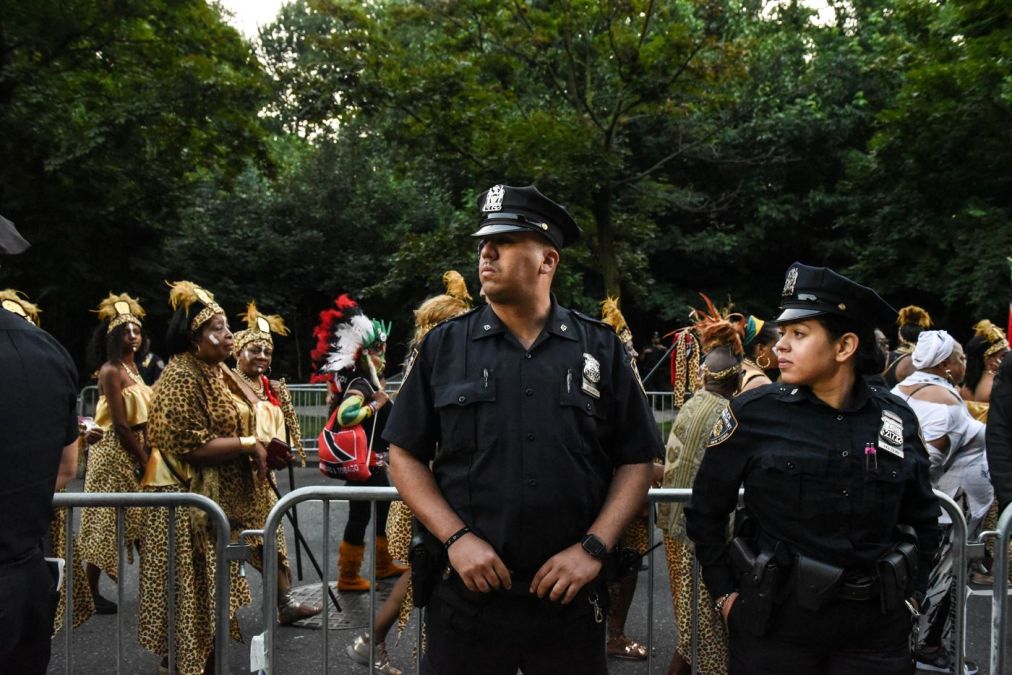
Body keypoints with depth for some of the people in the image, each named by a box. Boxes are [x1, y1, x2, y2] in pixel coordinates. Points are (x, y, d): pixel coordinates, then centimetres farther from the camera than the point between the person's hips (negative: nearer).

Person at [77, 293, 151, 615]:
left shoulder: (133, 367, 12)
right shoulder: (110, 371, -14)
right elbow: (120, 424, -19)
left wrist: (147, 455, 6)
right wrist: (143, 461, -16)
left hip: (136, 451, 8)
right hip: (115, 453, -8)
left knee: (137, 521, 12)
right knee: (107, 525, -1)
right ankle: (92, 591, 9)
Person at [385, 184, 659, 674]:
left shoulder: (601, 349, 2)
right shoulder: (443, 347, 1)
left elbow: (637, 460, 2)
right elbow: (405, 454, 2)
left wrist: (593, 548, -9)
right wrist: (455, 537, -10)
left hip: (570, 594, 0)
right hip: (465, 592, 0)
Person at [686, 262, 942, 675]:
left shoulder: (898, 421, -1)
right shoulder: (753, 414, -10)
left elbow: (922, 519, 14)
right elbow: (705, 512, -1)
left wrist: (910, 593, 8)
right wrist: (724, 594, -2)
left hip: (878, 627, 3)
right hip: (774, 622, -2)